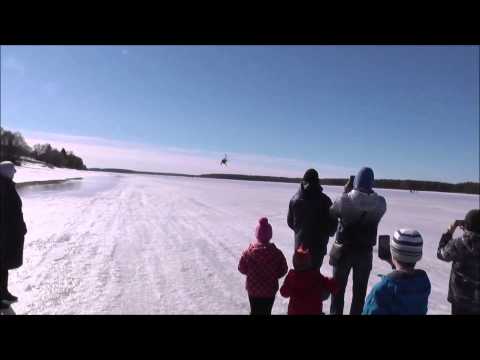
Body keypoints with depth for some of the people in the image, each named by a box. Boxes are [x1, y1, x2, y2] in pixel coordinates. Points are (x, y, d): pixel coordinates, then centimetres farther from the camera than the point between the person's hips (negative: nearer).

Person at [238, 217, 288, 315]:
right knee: (266, 311, 19)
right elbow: (283, 271, -9)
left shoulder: (249, 252, -20)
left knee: (255, 311, 21)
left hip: (253, 289, 1)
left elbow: (242, 268, -8)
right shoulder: (277, 253, -20)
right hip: (270, 290, 0)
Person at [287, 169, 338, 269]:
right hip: (318, 244, -4)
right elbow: (332, 222, -9)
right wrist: (329, 233, 12)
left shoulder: (295, 199, -3)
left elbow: (290, 221, 5)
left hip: (300, 243, 4)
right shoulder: (323, 200, -16)